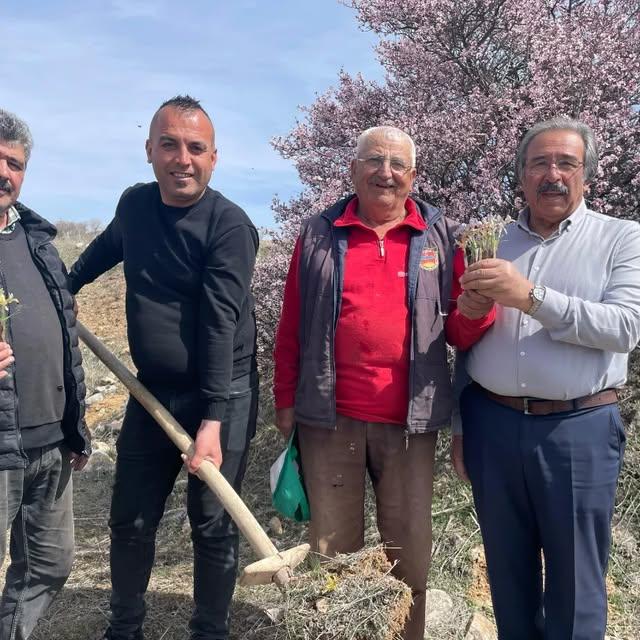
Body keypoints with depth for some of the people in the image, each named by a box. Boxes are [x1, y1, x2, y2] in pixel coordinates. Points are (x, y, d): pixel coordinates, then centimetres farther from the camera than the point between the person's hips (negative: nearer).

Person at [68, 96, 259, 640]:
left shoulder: (230, 225, -16)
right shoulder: (134, 204, 3)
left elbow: (220, 324, -23)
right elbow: (108, 247, 27)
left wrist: (212, 419, -27)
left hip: (221, 397, -5)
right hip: (151, 392, 6)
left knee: (213, 526, 6)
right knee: (130, 521, 14)